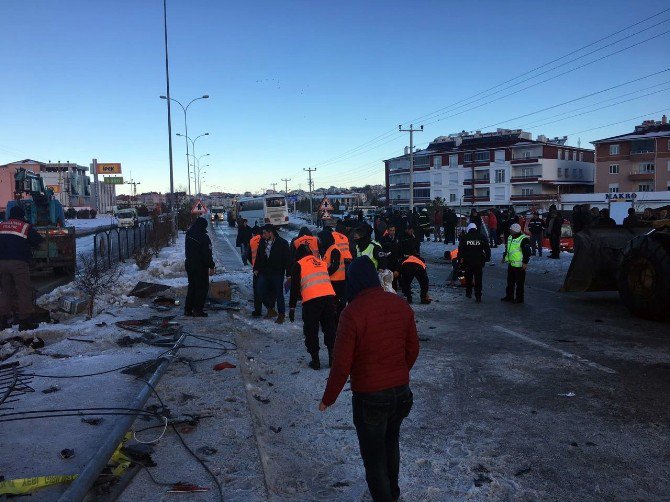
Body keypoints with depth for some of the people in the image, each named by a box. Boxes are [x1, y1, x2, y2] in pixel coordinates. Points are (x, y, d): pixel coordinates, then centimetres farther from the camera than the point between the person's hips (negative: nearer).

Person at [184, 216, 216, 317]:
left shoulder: (189, 235, 7)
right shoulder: (204, 237, -17)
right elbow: (207, 254, -19)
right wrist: (211, 266, -13)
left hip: (189, 265, 8)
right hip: (200, 267, -8)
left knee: (192, 286, 16)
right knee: (202, 287, 1)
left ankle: (188, 309, 17)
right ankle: (198, 310, 1)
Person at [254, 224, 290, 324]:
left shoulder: (282, 243, -10)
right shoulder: (263, 242, 5)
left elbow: (287, 259, -8)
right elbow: (258, 257, 16)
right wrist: (256, 269, 11)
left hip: (277, 273, -5)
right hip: (264, 272, 5)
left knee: (279, 294, 3)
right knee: (263, 291, 6)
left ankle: (281, 314, 16)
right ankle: (270, 310, 26)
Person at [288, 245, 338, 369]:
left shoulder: (299, 265, 7)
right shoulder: (322, 262, 21)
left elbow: (295, 287, 2)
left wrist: (292, 307, 5)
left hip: (311, 300, -4)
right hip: (329, 297, 5)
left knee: (311, 332, 9)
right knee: (330, 329, 16)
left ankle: (315, 360, 11)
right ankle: (333, 358, 21)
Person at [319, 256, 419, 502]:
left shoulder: (353, 312, -22)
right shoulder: (401, 305, -5)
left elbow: (341, 363, -19)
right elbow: (412, 349, 6)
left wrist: (329, 398, -4)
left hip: (369, 398, -6)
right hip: (401, 392, 7)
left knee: (374, 456, 15)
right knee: (391, 442, 30)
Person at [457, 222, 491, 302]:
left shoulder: (464, 238, -2)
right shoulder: (482, 237, 0)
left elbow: (460, 250, 2)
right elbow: (487, 249, 5)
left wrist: (460, 258, 11)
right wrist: (487, 258, 16)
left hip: (468, 262, 0)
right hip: (479, 263, 0)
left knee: (468, 278, 18)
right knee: (478, 279, 2)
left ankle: (468, 293, 28)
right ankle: (478, 297, -2)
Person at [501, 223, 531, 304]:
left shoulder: (523, 239, -16)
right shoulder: (510, 237, 10)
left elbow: (527, 252, -18)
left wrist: (525, 262, -20)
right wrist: (505, 257, 25)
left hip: (519, 265, -8)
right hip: (511, 264, 8)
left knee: (519, 283, 1)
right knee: (510, 281, 15)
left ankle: (519, 298, 10)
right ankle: (509, 296, 26)